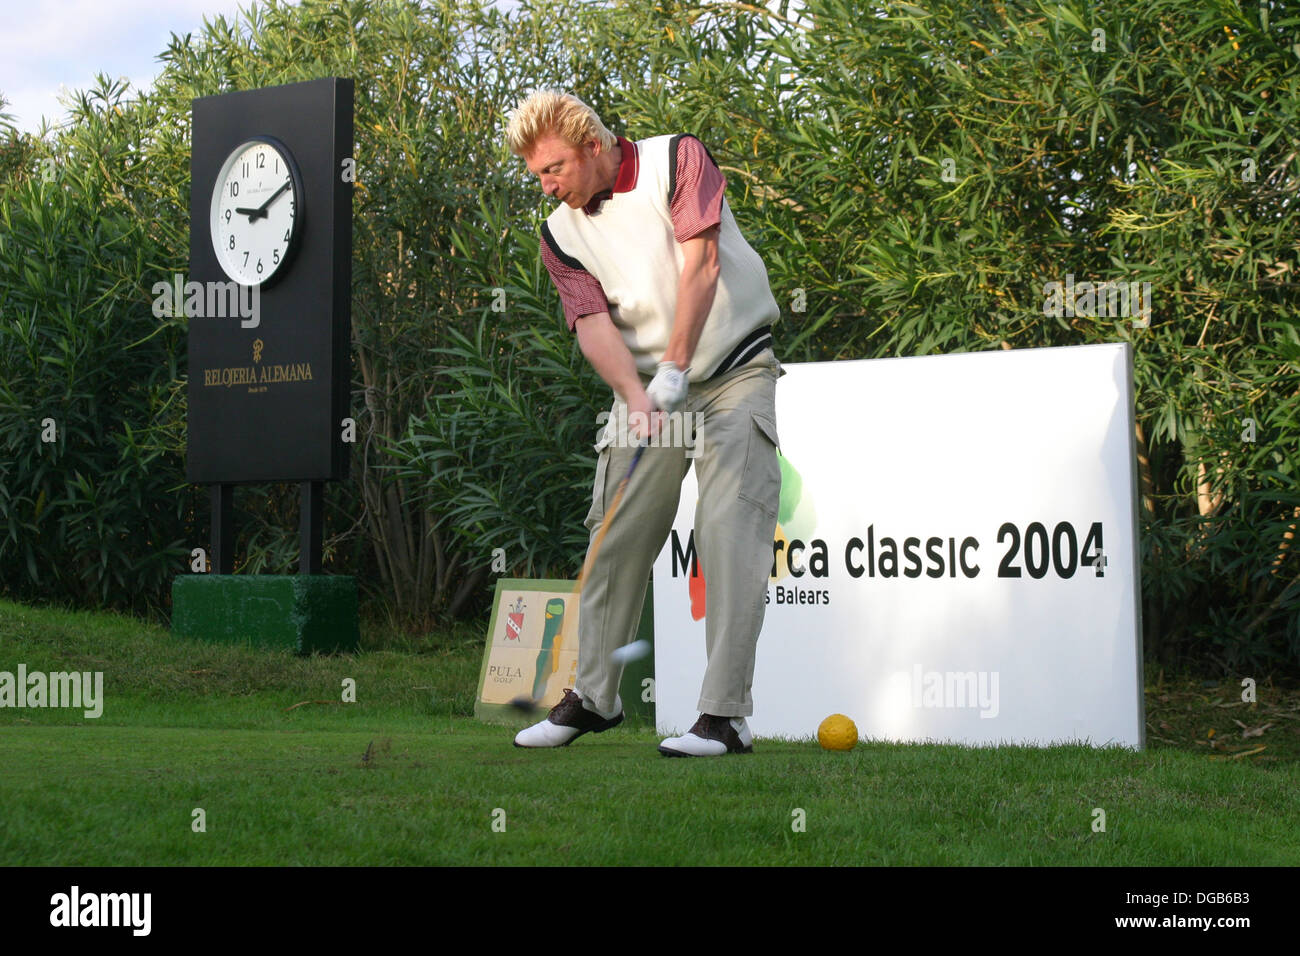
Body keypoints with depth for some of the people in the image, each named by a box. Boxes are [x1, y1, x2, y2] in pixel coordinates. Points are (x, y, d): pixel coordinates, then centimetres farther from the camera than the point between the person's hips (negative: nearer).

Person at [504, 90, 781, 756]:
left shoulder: (677, 159, -8)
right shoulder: (560, 232, 3)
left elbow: (701, 262, -17)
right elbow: (593, 322, -7)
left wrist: (676, 366, -24)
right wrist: (636, 396, -25)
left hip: (735, 372, -4)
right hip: (647, 386, 4)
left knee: (729, 533, -15)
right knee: (617, 536, 3)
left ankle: (726, 713, -17)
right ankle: (594, 695, 19)